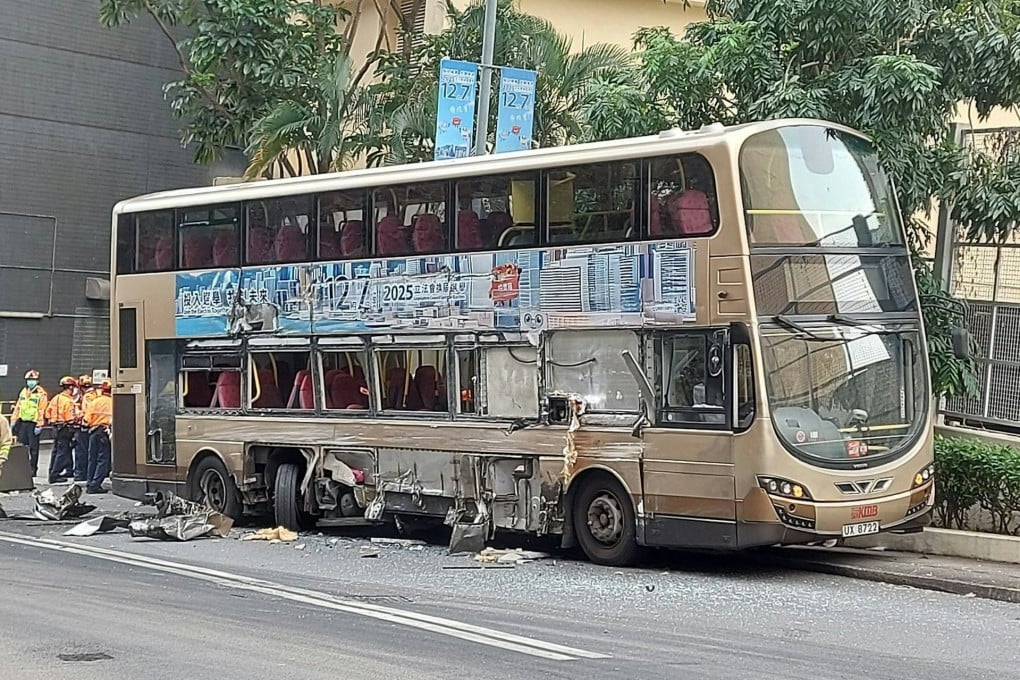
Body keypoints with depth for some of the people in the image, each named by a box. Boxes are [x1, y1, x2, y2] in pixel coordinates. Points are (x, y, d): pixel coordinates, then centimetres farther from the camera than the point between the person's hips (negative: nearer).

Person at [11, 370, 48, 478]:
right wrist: (14, 421, 15)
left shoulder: (41, 394, -7)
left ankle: (33, 469, 2)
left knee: (33, 448, -2)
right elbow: (18, 407, 19)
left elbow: (42, 411, -12)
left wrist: (39, 425, -18)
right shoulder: (23, 392, 15)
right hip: (22, 422, 6)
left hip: (33, 423, -6)